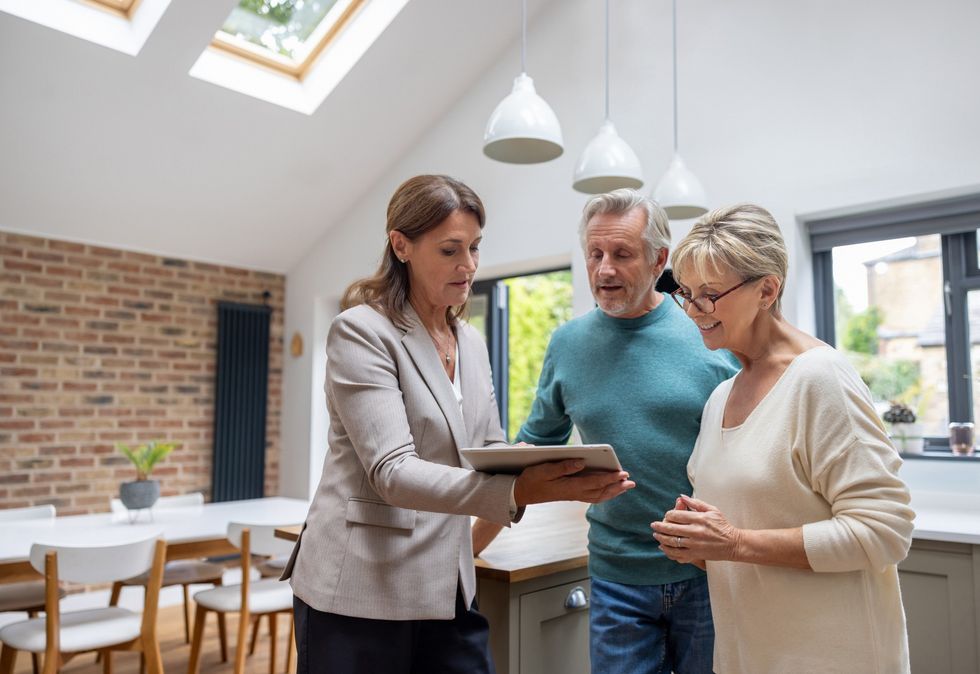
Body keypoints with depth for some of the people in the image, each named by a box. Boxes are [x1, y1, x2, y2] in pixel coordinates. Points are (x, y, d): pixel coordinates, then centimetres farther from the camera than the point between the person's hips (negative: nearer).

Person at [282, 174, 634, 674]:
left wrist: (563, 476, -12)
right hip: (361, 592, -6)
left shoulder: (472, 344, 9)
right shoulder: (361, 331, -13)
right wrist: (519, 491, -36)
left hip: (448, 591, 6)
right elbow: (392, 472, -23)